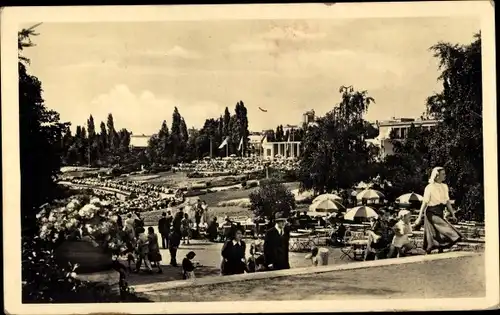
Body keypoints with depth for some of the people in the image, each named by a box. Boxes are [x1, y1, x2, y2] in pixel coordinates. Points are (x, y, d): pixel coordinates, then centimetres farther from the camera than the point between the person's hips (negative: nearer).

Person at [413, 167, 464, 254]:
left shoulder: (445, 186, 9)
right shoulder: (430, 187, -10)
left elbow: (447, 201, 14)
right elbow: (425, 203, -10)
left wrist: (453, 214, 10)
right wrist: (419, 217, -12)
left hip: (440, 213, 7)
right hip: (432, 213, -7)